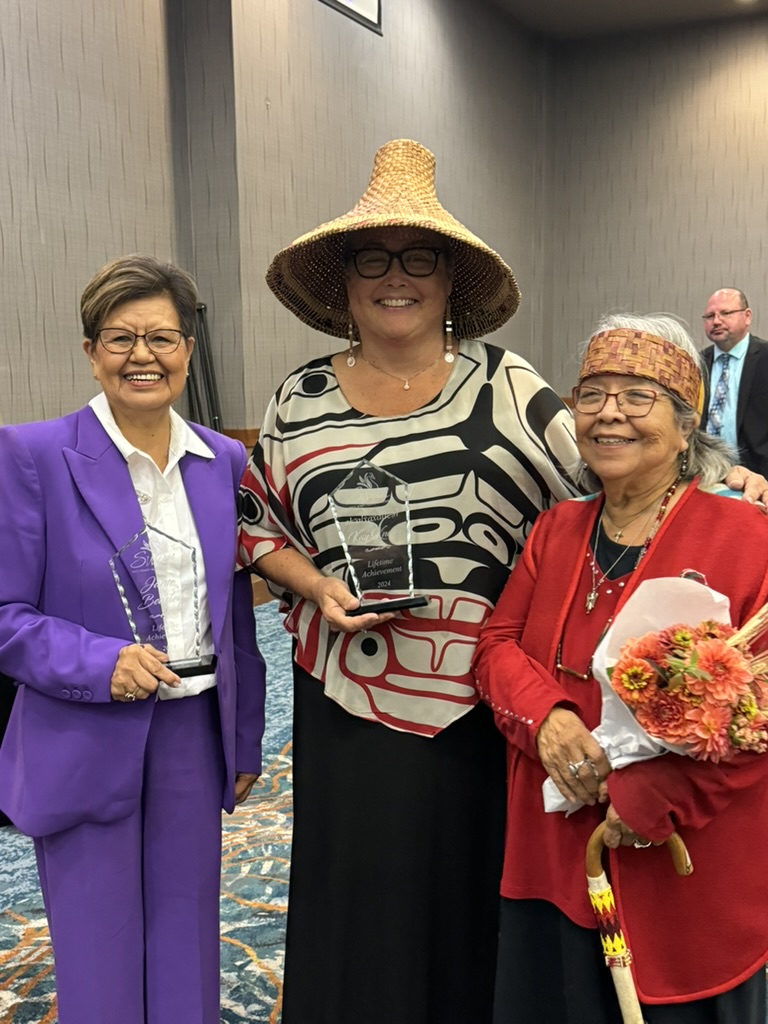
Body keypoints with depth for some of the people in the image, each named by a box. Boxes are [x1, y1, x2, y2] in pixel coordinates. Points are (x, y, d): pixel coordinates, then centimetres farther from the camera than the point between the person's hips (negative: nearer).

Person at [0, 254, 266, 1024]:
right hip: (85, 749, -3)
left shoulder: (225, 461, 3)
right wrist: (102, 663, -24)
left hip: (195, 737, 4)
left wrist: (246, 743, 12)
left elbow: (236, 615, 8)